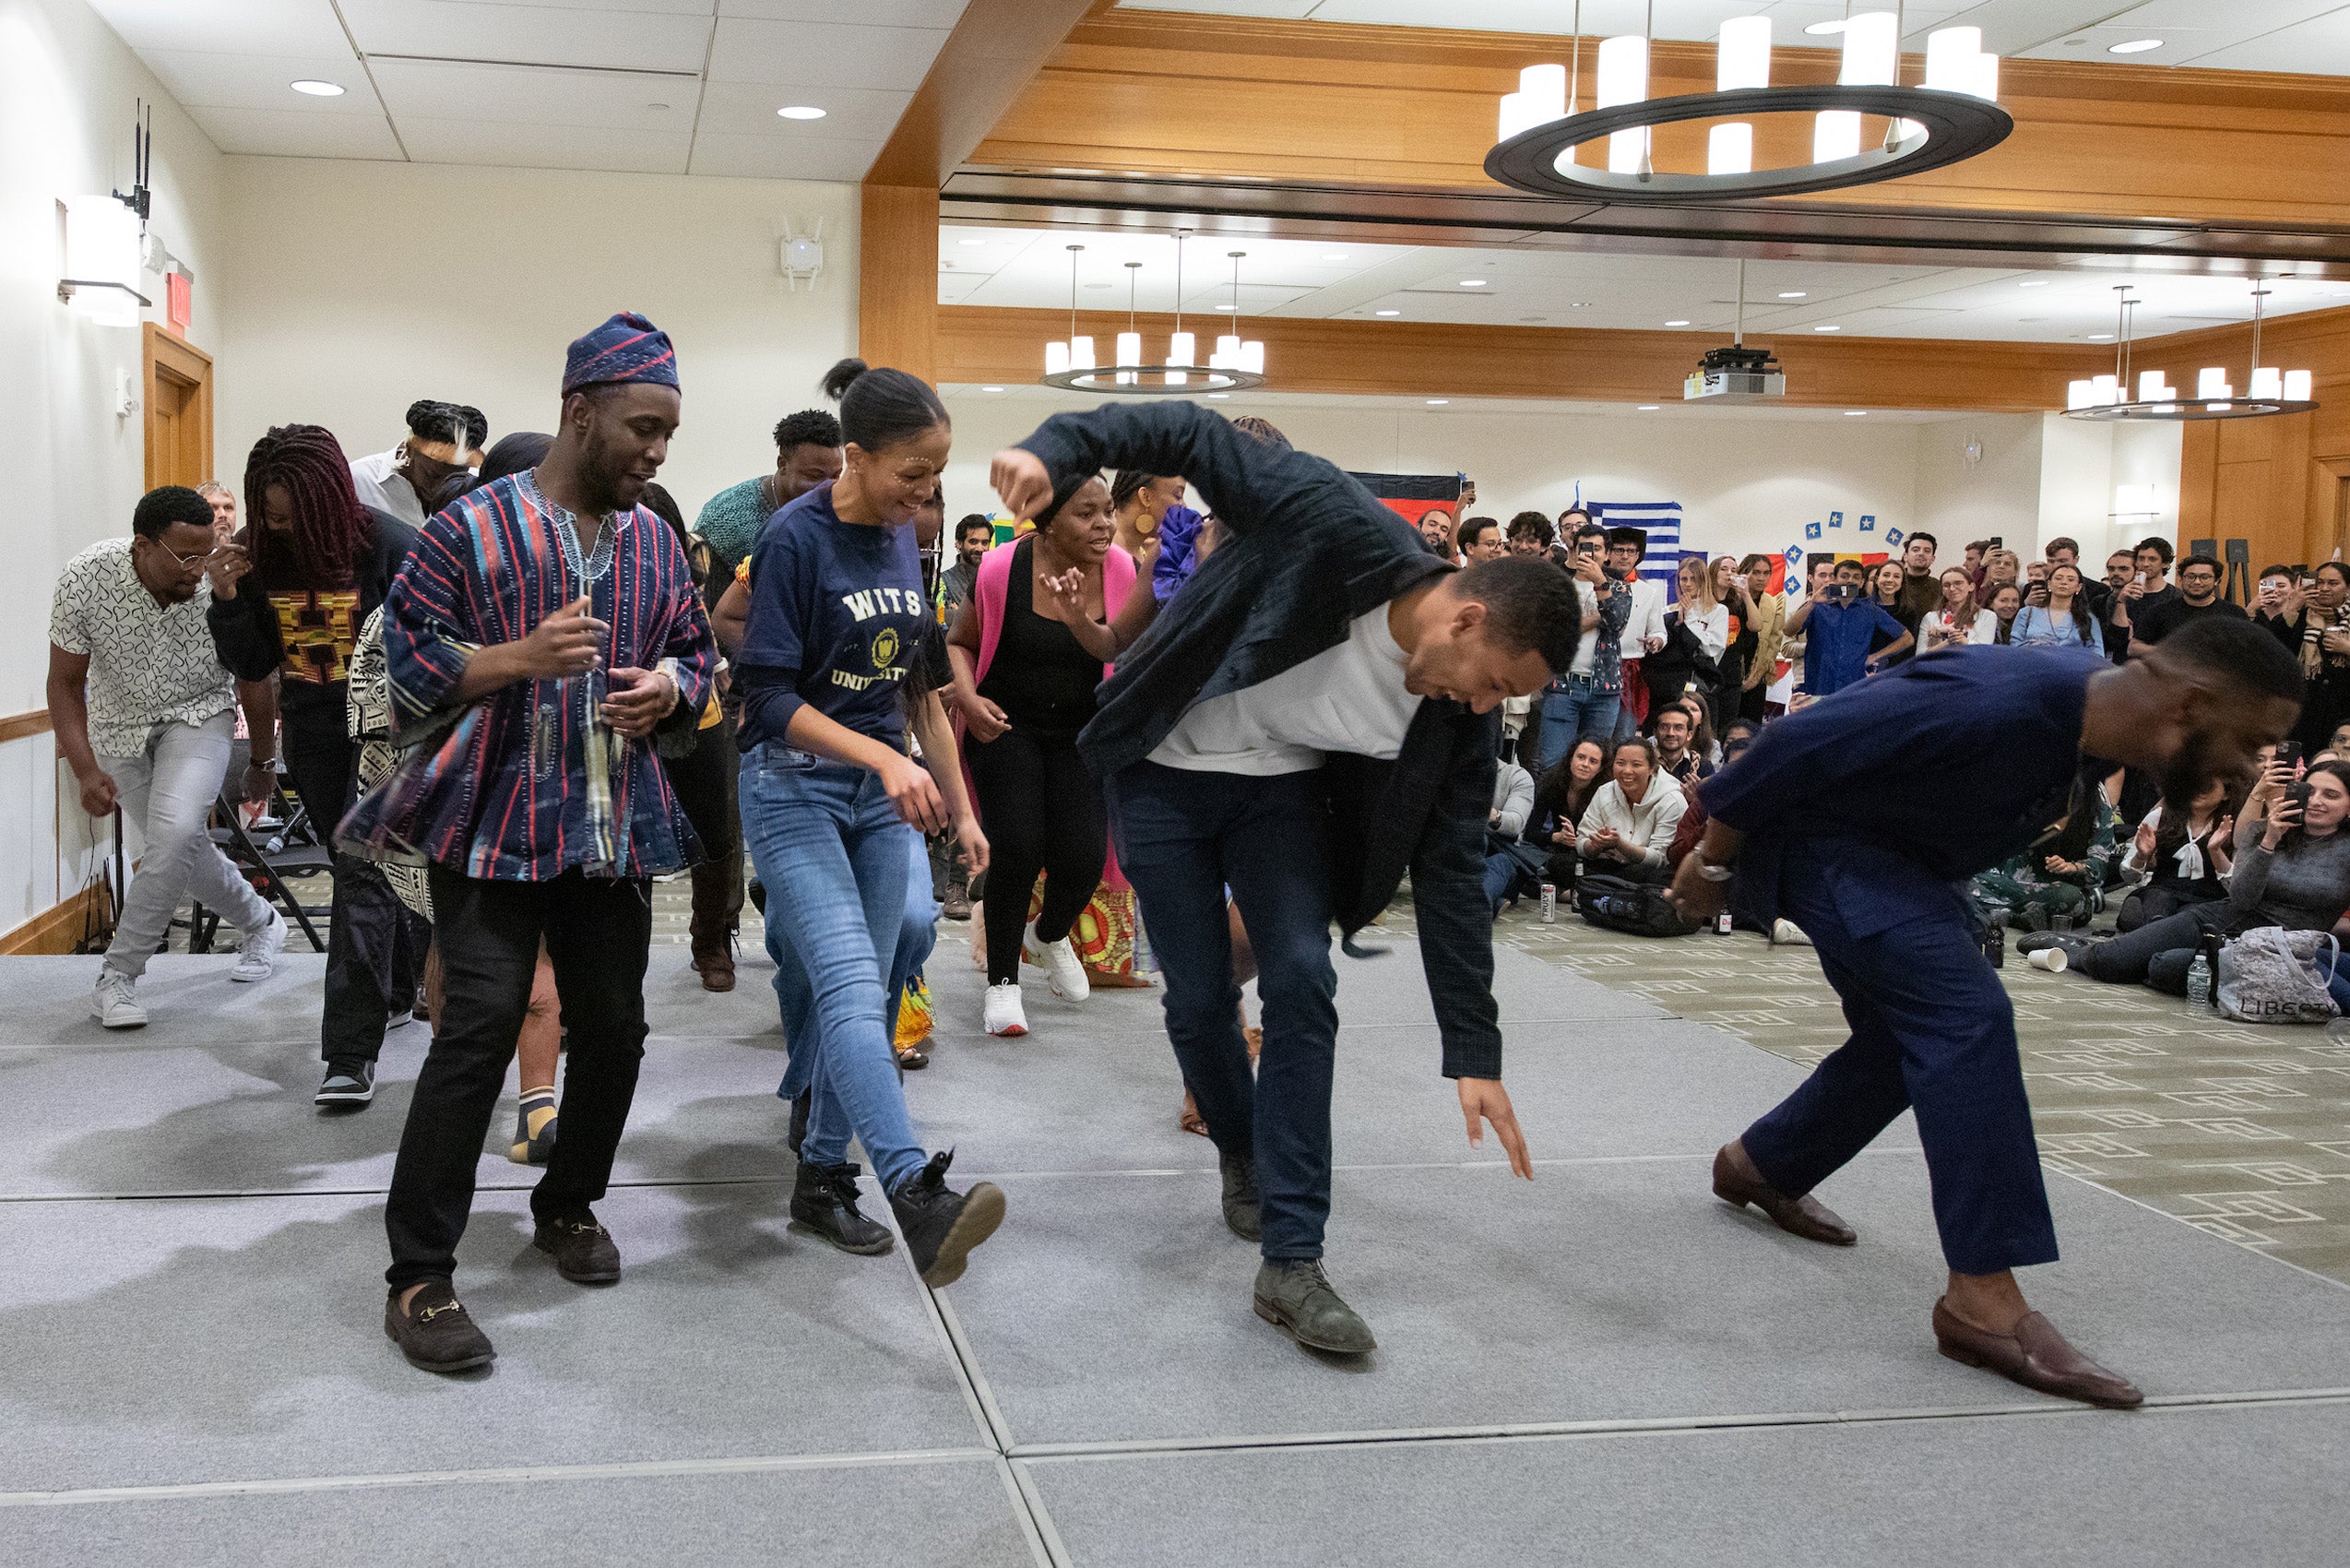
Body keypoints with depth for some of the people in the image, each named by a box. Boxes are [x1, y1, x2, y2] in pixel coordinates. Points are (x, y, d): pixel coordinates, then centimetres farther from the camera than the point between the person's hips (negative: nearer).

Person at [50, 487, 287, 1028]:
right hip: (120, 724, 2)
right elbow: (65, 683, -14)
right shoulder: (84, 581, -26)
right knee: (182, 849, 8)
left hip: (199, 714, -2)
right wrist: (86, 771, -25)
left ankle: (116, 979, -14)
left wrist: (263, 760, 4)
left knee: (175, 832, -25)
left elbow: (252, 682, -9)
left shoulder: (224, 584, -26)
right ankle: (262, 924, 37)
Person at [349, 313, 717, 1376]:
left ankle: (569, 1204, 35)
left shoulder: (654, 540, 10)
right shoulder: (472, 528, -6)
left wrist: (669, 688, -4)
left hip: (615, 832, 6)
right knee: (479, 1029, -12)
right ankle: (419, 1277, -2)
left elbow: (694, 653, 20)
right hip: (492, 826, -5)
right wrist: (520, 658, -22)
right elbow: (404, 655, -7)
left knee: (613, 1027, 10)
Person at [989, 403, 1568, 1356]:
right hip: (1165, 771, -3)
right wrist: (1057, 450, -35)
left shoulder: (1458, 719, -16)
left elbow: (1451, 875, -10)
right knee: (1200, 997, 0)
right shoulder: (1335, 526, -30)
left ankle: (1291, 1263, -9)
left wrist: (1474, 1054, -12)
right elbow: (1195, 436, -22)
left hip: (1281, 786, 3)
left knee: (1303, 986, -13)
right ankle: (1243, 1157, 32)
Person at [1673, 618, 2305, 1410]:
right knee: (1964, 1015, -23)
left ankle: (1758, 1164, 42)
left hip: (1889, 851, 10)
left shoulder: (2098, 708, -6)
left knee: (1907, 1036, 19)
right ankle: (1984, 1300, -21)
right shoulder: (2002, 708, -35)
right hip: (1816, 832, -10)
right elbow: (1802, 741, -29)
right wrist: (1713, 861, -17)